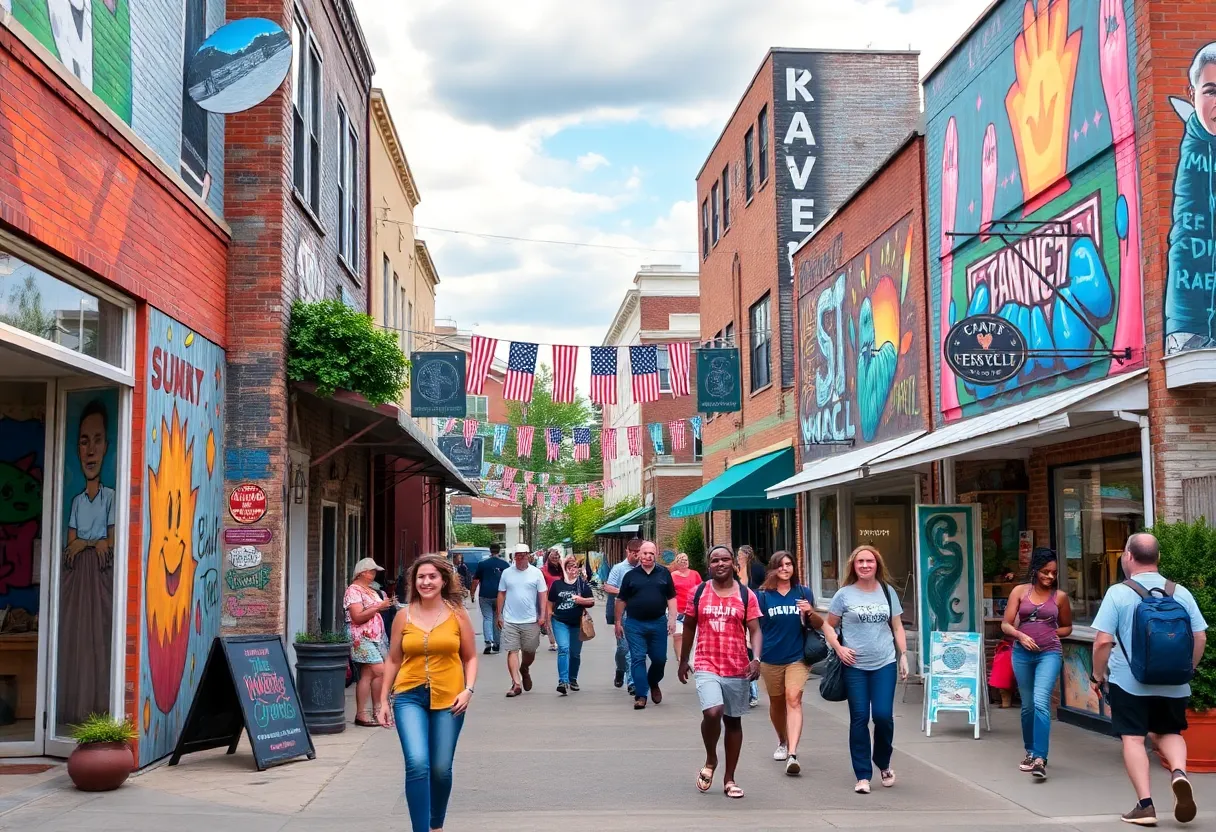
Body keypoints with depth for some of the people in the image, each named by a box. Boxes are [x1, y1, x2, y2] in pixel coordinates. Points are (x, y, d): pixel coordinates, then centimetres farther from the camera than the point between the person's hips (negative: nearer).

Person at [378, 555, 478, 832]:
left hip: (448, 698, 0)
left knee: (441, 769, 8)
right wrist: (384, 700, 9)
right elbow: (393, 660, 10)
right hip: (410, 697, 0)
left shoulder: (457, 614, 2)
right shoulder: (404, 616, 4)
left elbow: (470, 658, 7)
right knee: (417, 764, -18)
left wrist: (468, 689, -8)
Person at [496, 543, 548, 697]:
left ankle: (524, 670, 40)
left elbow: (542, 595, 1)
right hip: (510, 620, 0)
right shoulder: (507, 573, 4)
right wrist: (499, 615, 5)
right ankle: (516, 684, -4)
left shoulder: (536, 573, 1)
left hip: (531, 620, 0)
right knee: (512, 651, -5)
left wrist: (542, 615, -6)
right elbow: (501, 594, 8)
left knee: (530, 651, 10)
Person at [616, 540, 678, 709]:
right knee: (638, 659, -3)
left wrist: (672, 619, -4)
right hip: (635, 624, -1)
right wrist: (618, 622, 6)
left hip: (658, 623, 1)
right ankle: (641, 695, 1)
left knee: (660, 658, 7)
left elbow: (671, 598, 6)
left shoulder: (664, 573, 5)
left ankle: (653, 683, 35)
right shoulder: (630, 575, 4)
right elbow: (621, 600, 8)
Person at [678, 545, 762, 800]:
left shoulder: (746, 595, 1)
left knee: (733, 721, 10)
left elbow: (755, 630, -2)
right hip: (707, 667, -1)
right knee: (712, 712, -22)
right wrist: (683, 661, 16)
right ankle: (710, 761, 6)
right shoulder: (698, 593, 4)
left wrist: (756, 658, -18)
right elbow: (689, 627, 13)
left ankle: (729, 779, 23)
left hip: (738, 669, 1)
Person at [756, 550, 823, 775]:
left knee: (793, 700, -14)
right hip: (771, 658, 1)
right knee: (776, 702, 15)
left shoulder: (804, 593, 3)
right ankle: (782, 742, 39)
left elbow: (818, 625, 7)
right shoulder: (763, 596, 0)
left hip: (797, 656, -1)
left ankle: (792, 754, -22)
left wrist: (810, 612, -13)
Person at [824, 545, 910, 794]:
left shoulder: (888, 592, 8)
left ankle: (883, 764, 21)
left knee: (883, 716, -6)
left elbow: (897, 627, 13)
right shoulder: (844, 594, 0)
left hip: (885, 664, 1)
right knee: (859, 719, 0)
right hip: (855, 665, -1)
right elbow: (828, 625, 6)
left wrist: (903, 656, 5)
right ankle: (863, 775, 9)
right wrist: (838, 647, -10)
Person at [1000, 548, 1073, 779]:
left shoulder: (1060, 596, 3)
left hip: (1049, 653, -2)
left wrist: (1047, 634, 0)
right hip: (1022, 653, 2)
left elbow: (1067, 627, 16)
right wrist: (1021, 635, -15)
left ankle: (1040, 759, -20)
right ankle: (1030, 752, 31)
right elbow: (1006, 625, 3)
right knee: (1027, 705, 12)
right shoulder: (1020, 591, 4)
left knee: (1041, 702, -18)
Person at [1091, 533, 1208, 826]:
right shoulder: (1181, 593, 1)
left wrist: (1098, 675, 1)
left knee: (1133, 739, 4)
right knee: (1169, 733, 20)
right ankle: (1179, 772, -7)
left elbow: (1103, 641, -13)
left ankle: (1145, 804, -1)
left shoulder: (1118, 593, -9)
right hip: (1172, 684, 3)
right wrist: (1186, 670, 17)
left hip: (1129, 682, -3)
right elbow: (1200, 638, 3)